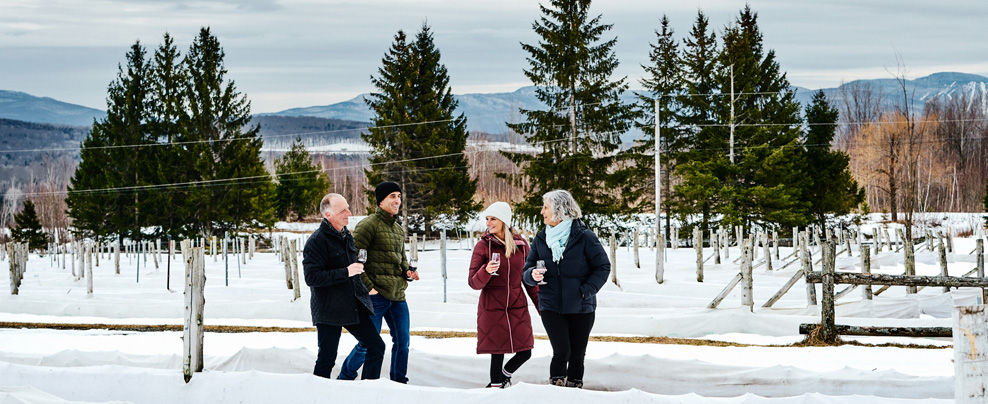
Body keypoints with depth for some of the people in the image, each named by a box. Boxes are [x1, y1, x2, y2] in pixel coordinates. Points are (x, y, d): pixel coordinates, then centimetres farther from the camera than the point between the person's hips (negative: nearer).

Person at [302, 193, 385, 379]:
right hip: (329, 310, -7)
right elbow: (311, 278, -21)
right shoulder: (317, 241, -13)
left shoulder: (347, 236, 13)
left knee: (377, 347, 3)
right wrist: (345, 273, -22)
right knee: (326, 359, -2)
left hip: (353, 306, 7)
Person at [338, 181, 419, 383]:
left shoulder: (398, 230, 17)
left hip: (397, 295, 7)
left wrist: (407, 272, 8)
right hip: (376, 294, -7)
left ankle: (399, 383, 19)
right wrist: (367, 286, -15)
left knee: (402, 341, 6)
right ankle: (345, 378, 14)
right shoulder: (368, 225, -8)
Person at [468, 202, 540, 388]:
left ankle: (505, 373, 30)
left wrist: (540, 304, 12)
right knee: (497, 352, -4)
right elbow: (473, 282, -6)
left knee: (525, 352, 1)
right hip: (492, 307, -3)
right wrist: (486, 271, -26)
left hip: (517, 306, 3)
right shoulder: (483, 246, -3)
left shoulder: (521, 244, 5)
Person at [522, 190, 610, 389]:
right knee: (561, 352, -13)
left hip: (581, 307, -1)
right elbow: (527, 269, 14)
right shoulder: (541, 238, 8)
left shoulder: (584, 237, -4)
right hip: (551, 306, 1)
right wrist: (533, 275, -10)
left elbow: (603, 266, 0)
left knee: (577, 354, 5)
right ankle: (556, 386, 2)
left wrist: (587, 290, -11)